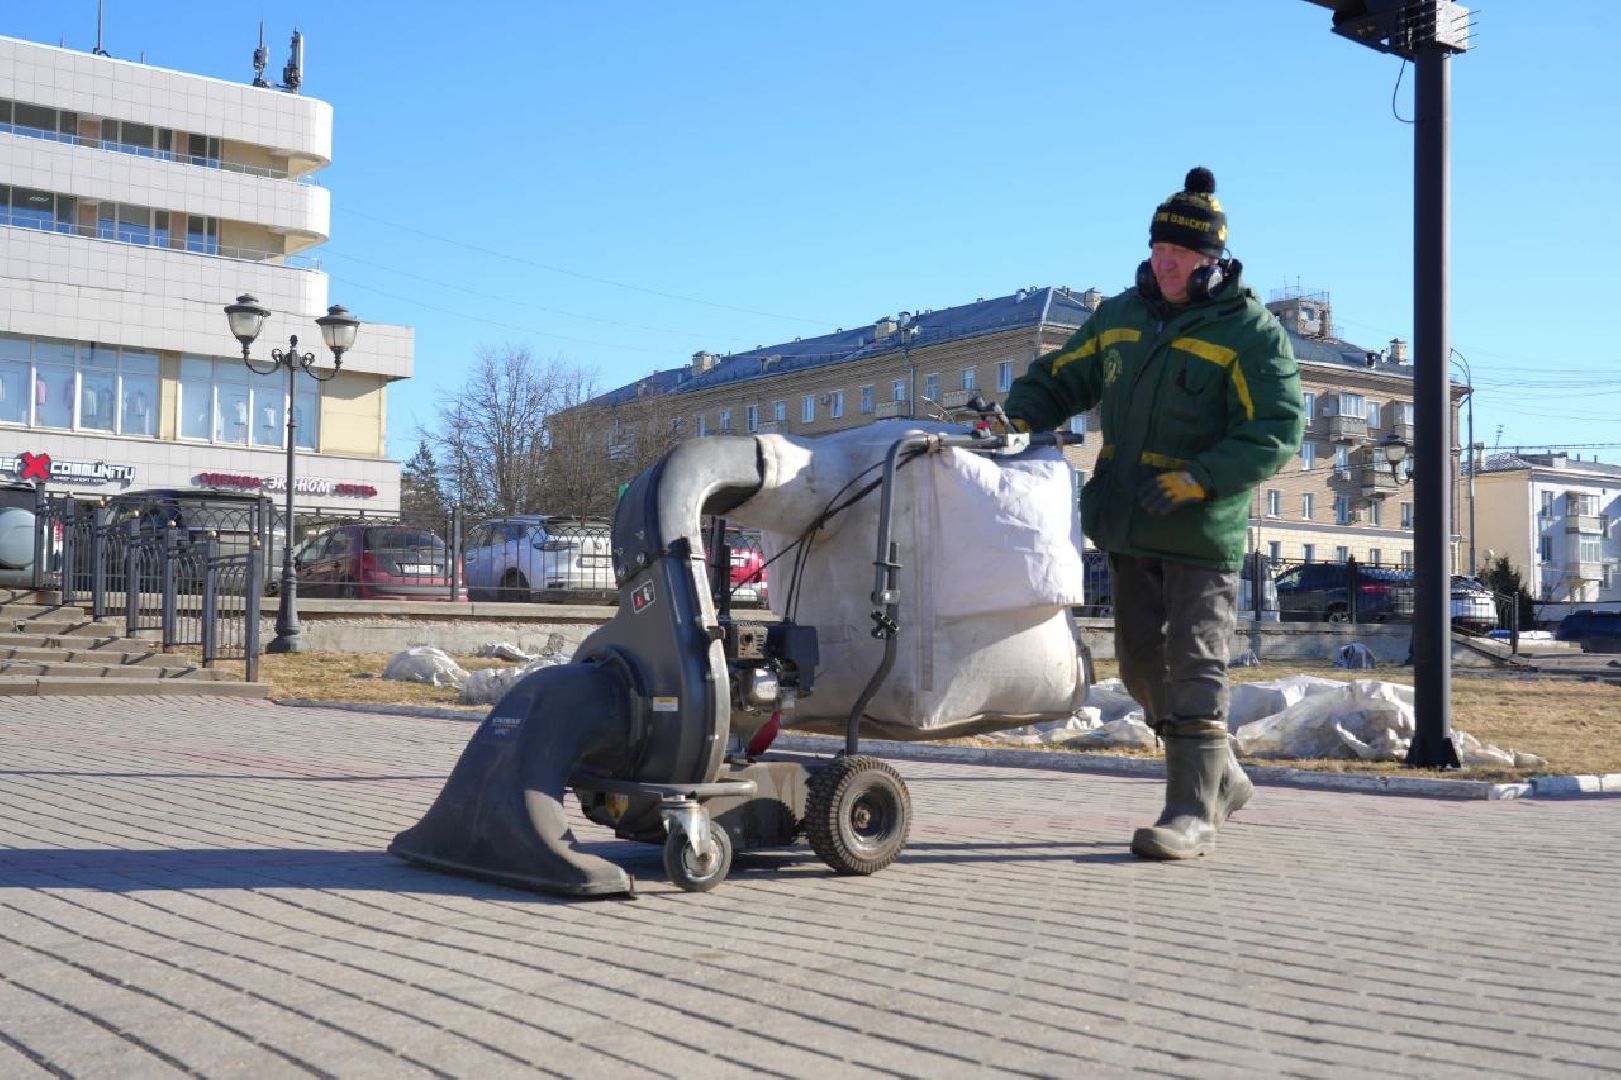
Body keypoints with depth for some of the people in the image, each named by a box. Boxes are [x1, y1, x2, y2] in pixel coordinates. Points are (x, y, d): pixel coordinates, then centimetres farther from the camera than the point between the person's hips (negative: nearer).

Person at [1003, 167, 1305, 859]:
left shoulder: (1249, 332, -8)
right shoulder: (1120, 316, 10)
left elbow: (1278, 431, -13)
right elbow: (1060, 379, 19)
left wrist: (1202, 477, -25)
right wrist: (1020, 415, -2)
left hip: (1204, 530, -7)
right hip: (1130, 527, 7)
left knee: (1193, 664, -7)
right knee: (1141, 658, 12)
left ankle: (1192, 811, -3)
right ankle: (1221, 777, 28)